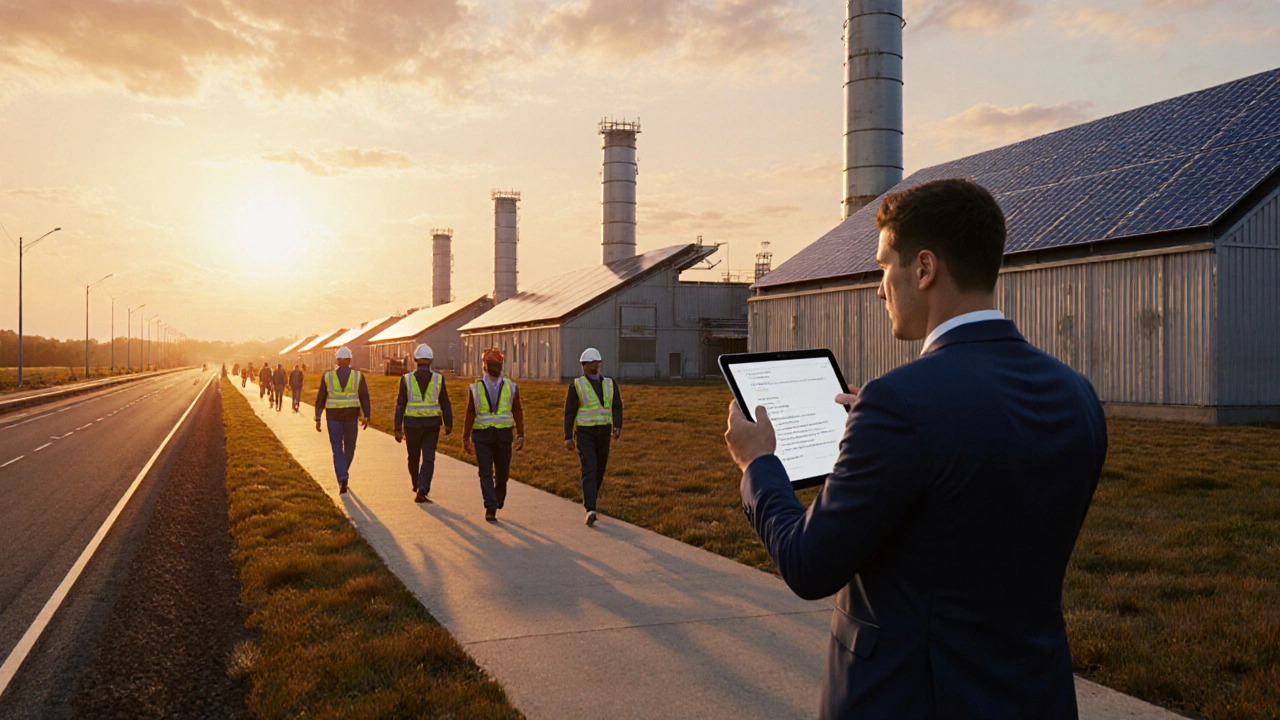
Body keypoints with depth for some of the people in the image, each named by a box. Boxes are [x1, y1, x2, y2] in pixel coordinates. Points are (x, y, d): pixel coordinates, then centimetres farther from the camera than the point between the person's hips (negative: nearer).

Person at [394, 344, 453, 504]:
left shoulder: (407, 379, -4)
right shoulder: (439, 379, -4)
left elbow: (400, 405, -5)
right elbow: (445, 404, -2)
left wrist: (398, 429, -3)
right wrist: (448, 426, 6)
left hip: (412, 423, 1)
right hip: (432, 423, -1)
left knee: (414, 456, 20)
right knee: (428, 459, 1)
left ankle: (415, 484, 43)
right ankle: (421, 492, -11)